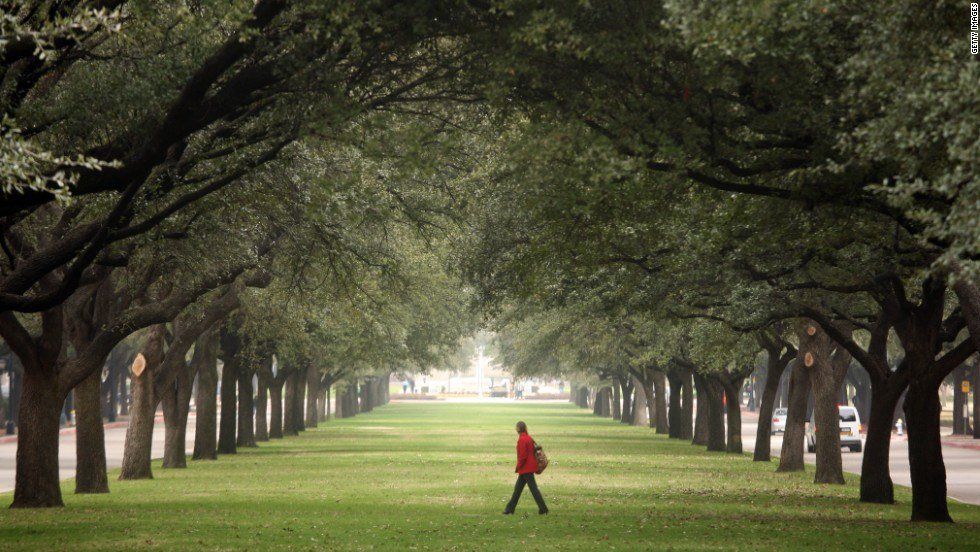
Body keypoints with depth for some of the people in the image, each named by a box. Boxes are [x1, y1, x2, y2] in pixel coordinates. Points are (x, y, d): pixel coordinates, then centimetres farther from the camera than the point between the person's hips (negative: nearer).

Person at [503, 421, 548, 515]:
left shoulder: (522, 440, -17)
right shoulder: (529, 438, 11)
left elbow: (523, 456, -21)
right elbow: (533, 451, 15)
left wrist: (518, 467, -9)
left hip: (526, 468, -9)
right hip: (530, 467, 9)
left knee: (533, 488, -6)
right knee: (518, 488, 14)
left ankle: (543, 509, -5)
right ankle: (510, 508, 18)